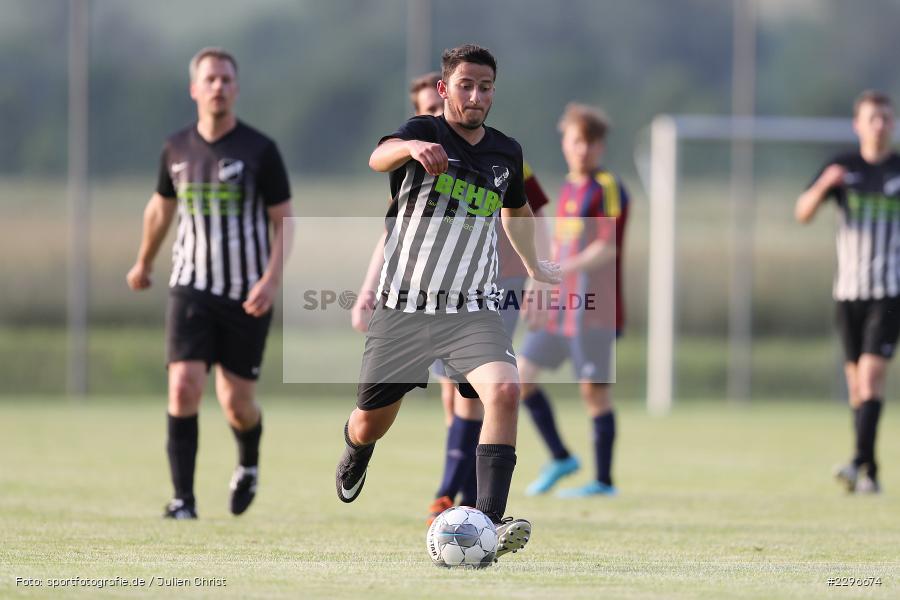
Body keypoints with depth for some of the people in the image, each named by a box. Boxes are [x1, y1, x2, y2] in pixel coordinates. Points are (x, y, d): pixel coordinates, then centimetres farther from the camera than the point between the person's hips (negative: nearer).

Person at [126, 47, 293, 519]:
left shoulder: (260, 151, -7)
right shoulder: (177, 149, 3)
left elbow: (284, 222, -4)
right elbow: (161, 206, 22)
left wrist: (271, 280, -19)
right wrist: (143, 263, 34)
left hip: (247, 295, -2)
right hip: (191, 287, 2)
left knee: (237, 403, 3)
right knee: (184, 389, -16)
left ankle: (248, 464, 37)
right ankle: (183, 499, -11)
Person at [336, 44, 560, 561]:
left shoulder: (507, 152, 8)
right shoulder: (425, 131, -8)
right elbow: (379, 158, -32)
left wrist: (534, 266, 42)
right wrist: (412, 148, -55)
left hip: (473, 311, 2)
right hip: (403, 308, -2)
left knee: (505, 390, -26)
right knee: (371, 424, 9)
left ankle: (489, 522, -29)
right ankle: (357, 453, 49)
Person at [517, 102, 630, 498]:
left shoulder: (607, 188, -8)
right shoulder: (569, 187, 16)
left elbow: (607, 248, -18)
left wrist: (565, 269, -27)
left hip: (592, 308, -8)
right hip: (561, 306, 8)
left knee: (594, 390, -5)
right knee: (521, 374, 6)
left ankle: (604, 480, 2)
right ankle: (560, 458, 16)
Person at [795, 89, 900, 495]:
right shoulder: (842, 168, 5)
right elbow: (803, 213, -6)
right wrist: (823, 186, -24)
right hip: (848, 291, 3)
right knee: (856, 385, 6)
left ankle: (860, 463, -24)